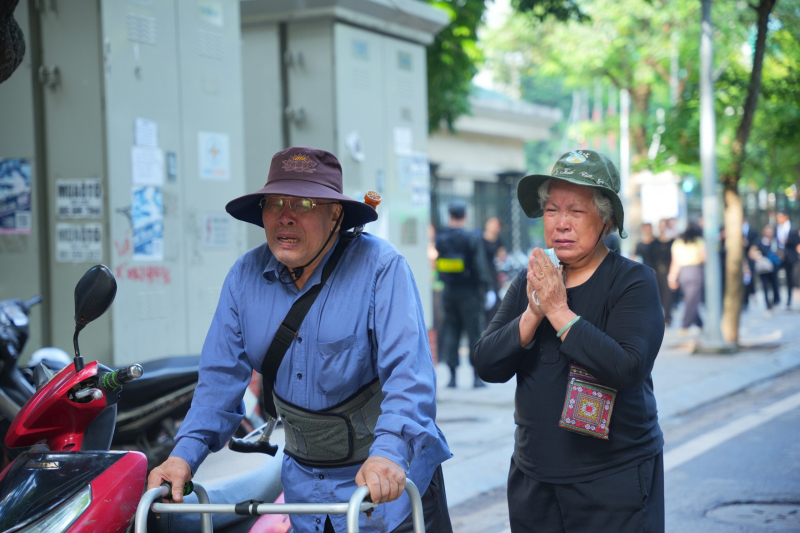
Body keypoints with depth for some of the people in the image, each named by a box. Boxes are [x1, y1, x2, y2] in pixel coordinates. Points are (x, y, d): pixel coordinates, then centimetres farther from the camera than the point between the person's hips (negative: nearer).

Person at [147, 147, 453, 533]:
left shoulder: (380, 266, -16)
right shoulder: (245, 276, -1)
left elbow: (407, 369, -25)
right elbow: (223, 375, 3)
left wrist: (388, 451, -39)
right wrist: (186, 453, -10)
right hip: (304, 483, 5)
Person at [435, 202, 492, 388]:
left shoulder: (440, 239, 1)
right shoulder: (472, 239, -10)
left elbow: (437, 265, 5)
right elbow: (480, 267, -11)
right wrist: (484, 287, -4)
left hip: (449, 291, 4)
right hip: (468, 291, -4)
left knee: (450, 332, 10)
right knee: (475, 332, 2)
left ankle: (452, 375, 8)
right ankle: (477, 376, 1)